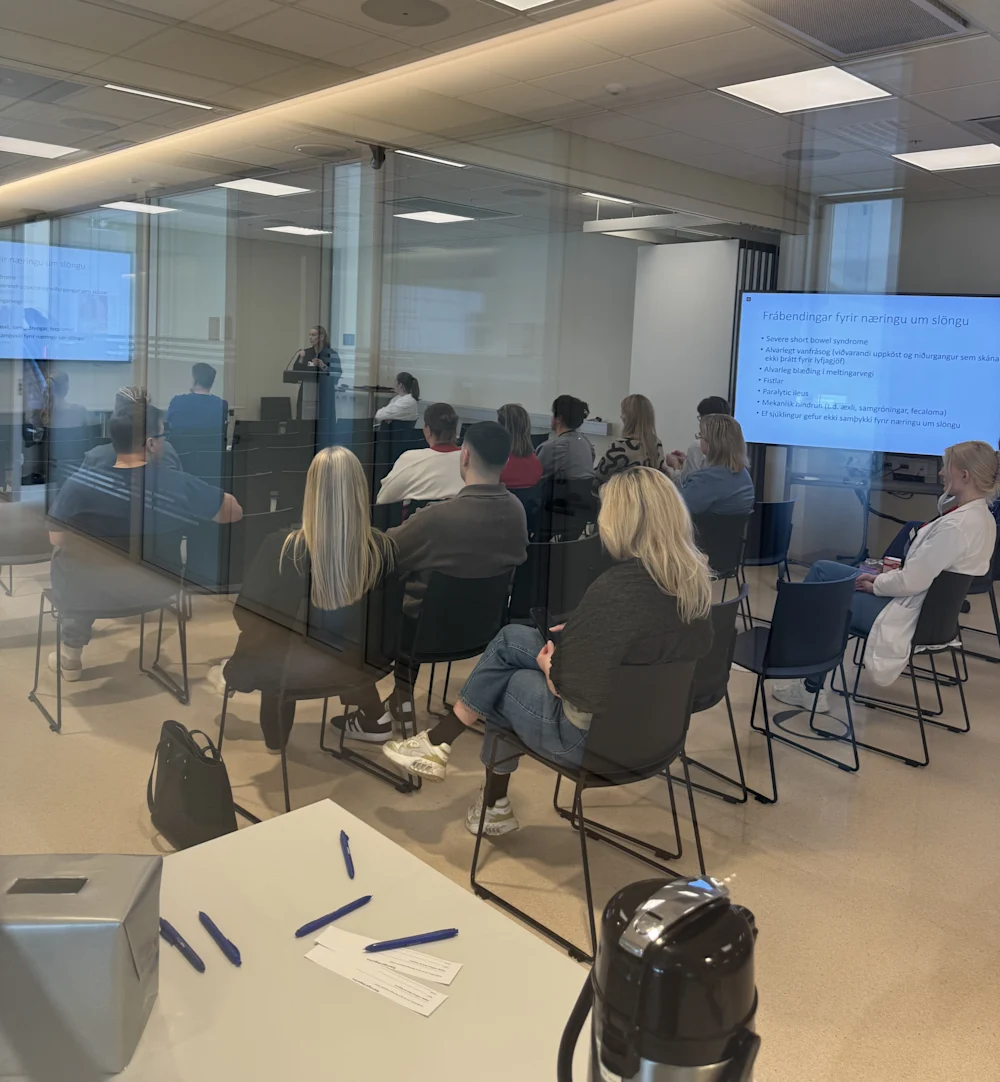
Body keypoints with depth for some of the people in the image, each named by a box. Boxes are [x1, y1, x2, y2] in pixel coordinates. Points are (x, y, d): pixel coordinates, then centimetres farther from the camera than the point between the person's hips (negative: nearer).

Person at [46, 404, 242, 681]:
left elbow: (57, 540, -9)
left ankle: (71, 656, 38)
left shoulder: (80, 484, -20)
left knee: (62, 557, 31)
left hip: (93, 595, 0)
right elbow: (235, 513, -7)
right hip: (155, 593, 0)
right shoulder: (178, 485, -19)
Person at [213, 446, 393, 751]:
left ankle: (275, 738, 52)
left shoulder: (282, 547, -25)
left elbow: (245, 614, -11)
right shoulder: (381, 545, -19)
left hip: (298, 669, -2)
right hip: (359, 665, 2)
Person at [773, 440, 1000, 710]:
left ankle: (812, 688, 20)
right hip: (921, 602, 10)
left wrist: (876, 584, -8)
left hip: (906, 613, -10)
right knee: (820, 569, 12)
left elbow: (911, 581, -26)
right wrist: (883, 577, 4)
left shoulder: (957, 525, -28)